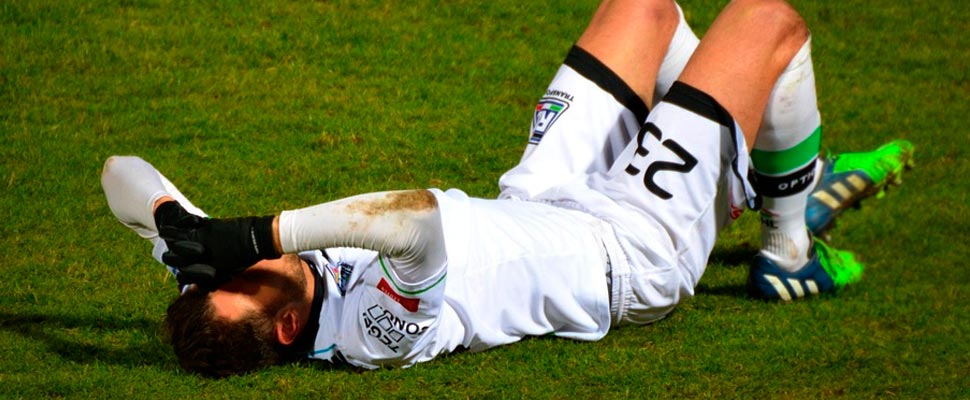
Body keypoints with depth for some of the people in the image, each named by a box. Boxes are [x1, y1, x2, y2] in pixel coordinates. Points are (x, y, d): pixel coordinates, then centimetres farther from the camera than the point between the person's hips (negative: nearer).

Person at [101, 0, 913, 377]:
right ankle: (791, 251, 25)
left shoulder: (220, 290, -22)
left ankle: (793, 176, 41)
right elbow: (419, 216, -62)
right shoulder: (382, 328, -43)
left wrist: (183, 230, -36)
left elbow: (126, 178, -19)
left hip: (537, 203, 8)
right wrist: (261, 235, -62)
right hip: (630, 241, -8)